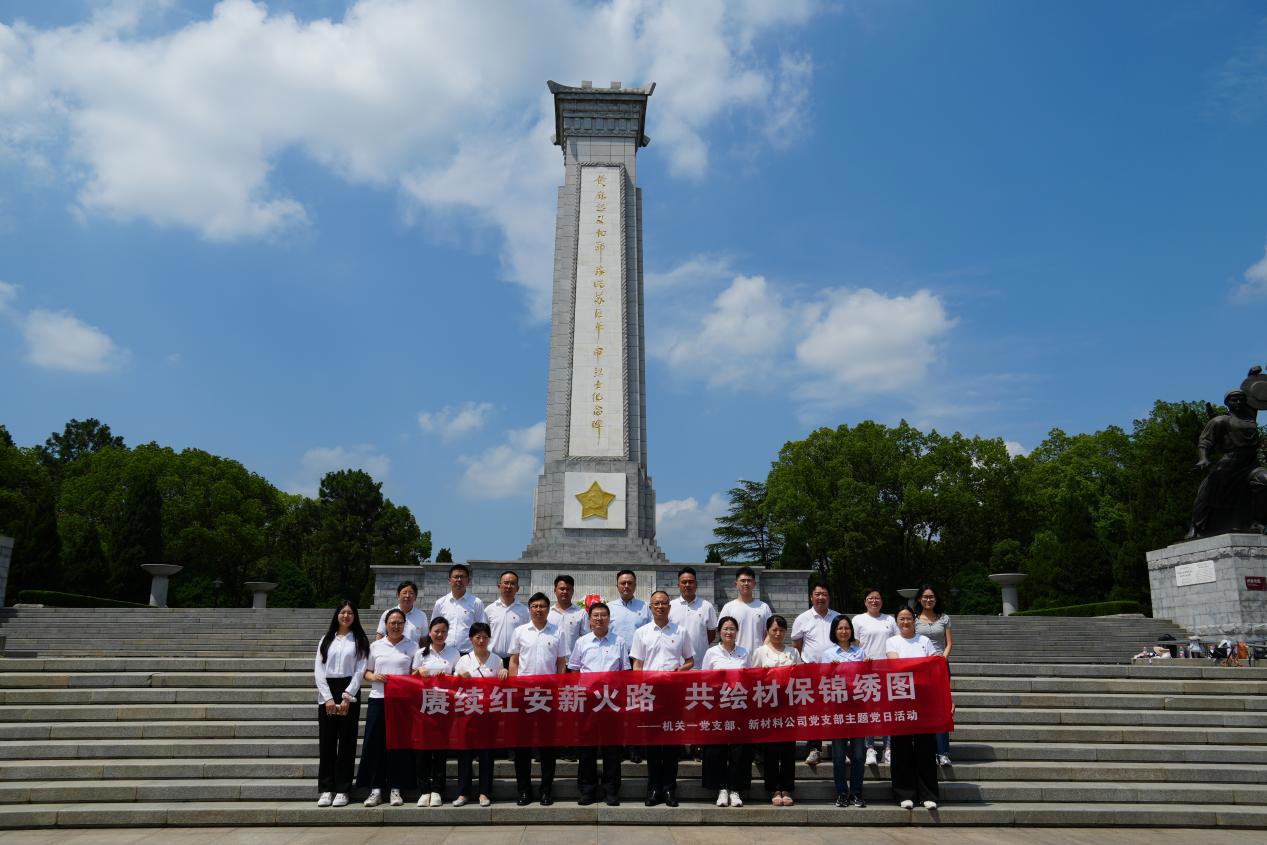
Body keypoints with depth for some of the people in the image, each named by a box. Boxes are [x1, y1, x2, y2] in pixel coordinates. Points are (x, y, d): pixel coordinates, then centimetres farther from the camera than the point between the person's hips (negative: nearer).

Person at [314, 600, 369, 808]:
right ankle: (325, 790, 8)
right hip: (326, 692, 2)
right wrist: (328, 698, -7)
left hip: (349, 692, -2)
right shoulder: (326, 640, 11)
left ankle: (342, 790, 5)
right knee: (326, 742, 1)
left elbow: (360, 671, -2)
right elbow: (318, 670, 4)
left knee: (346, 742, -1)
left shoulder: (359, 641, 6)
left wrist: (346, 697, -12)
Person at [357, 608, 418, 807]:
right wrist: (374, 677, -7)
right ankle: (375, 789, 7)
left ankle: (395, 788, 10)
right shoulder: (376, 646, 11)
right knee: (375, 743, -1)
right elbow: (366, 672, 14)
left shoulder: (412, 646, 8)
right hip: (378, 699, 1)